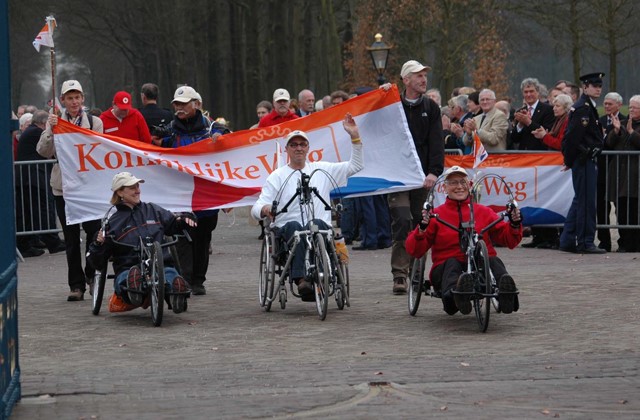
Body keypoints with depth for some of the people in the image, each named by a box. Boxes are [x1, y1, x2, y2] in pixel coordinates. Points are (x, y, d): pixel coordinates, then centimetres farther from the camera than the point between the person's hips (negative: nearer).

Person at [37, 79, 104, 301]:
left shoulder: (94, 122, 7)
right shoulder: (54, 122, 6)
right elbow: (43, 151, -3)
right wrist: (50, 130, -15)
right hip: (63, 185, 0)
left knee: (94, 231, -9)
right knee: (71, 238, 3)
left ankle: (91, 273, 13)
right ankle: (76, 285, 8)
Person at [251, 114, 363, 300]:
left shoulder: (322, 170, 21)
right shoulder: (277, 176, 15)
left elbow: (355, 166, 20)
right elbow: (256, 209, 7)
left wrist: (355, 137, 8)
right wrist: (264, 209, -19)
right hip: (287, 230, -1)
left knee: (317, 224, -35)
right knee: (294, 226, -36)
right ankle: (301, 279, -52)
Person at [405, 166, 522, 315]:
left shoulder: (483, 212, 16)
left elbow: (509, 240, 13)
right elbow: (414, 251, 2)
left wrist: (515, 224, -7)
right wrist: (422, 229, -16)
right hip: (446, 268, -2)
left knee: (494, 261, -28)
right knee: (451, 263, -33)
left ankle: (506, 294, -60)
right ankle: (456, 293, -67)